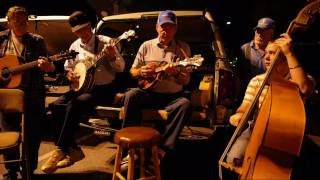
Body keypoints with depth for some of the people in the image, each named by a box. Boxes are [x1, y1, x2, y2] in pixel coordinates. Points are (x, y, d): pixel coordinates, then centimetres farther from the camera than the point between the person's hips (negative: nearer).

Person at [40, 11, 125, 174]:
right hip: (81, 87, 6)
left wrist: (112, 58, -27)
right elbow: (67, 68, 21)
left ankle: (60, 150, -14)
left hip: (104, 89, -6)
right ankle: (74, 150, -4)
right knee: (57, 105, -16)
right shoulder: (74, 46, 10)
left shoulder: (106, 42, -4)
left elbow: (120, 68, -8)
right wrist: (69, 74, -2)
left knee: (74, 104, -30)